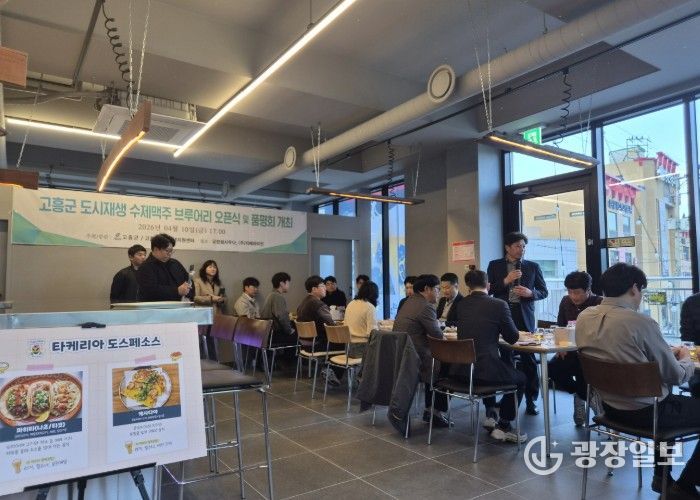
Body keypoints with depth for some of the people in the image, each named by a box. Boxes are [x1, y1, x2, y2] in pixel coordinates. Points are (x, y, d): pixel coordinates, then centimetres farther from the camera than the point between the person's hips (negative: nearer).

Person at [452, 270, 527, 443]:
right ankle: (503, 426, 25)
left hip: (459, 370, 6)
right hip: (483, 371, -5)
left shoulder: (460, 305, 7)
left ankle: (491, 415, 40)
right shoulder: (499, 304, -7)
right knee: (520, 378, 24)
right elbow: (513, 338, 3)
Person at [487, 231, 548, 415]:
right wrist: (506, 280, -13)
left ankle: (531, 400, 11)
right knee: (505, 357, 9)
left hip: (525, 318, 0)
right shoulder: (494, 265, 5)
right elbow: (488, 290, -1)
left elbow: (544, 291, 8)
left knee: (529, 359, 1)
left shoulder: (533, 266, 6)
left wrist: (530, 293, -12)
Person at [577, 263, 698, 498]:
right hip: (646, 412, -7)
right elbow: (676, 376, -13)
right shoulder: (641, 322, -25)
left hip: (610, 406, 8)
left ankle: (661, 475, 38)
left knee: (670, 399, 34)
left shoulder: (583, 318, -5)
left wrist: (666, 353, 16)